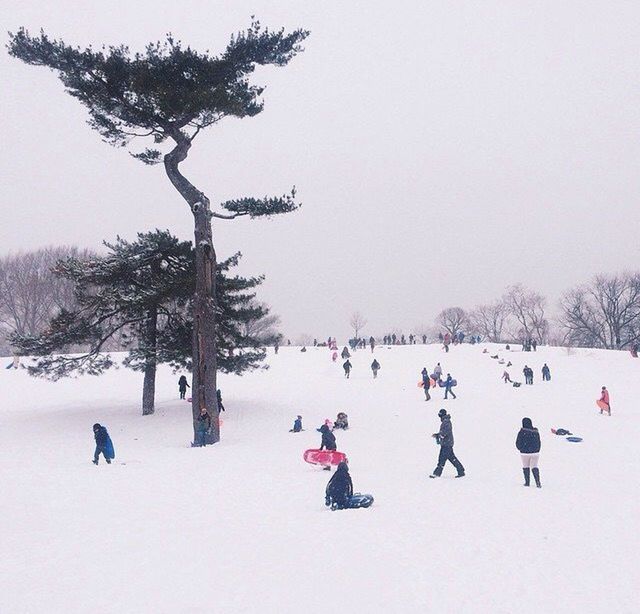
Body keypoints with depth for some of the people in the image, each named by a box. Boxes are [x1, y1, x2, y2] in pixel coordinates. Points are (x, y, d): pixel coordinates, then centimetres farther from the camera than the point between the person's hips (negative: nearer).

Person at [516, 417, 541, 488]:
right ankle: (538, 482, -11)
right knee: (534, 467, 6)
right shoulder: (536, 432, -1)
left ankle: (527, 482, 16)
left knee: (526, 467, 13)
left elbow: (518, 443, -7)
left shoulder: (522, 432, -13)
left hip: (524, 453, -2)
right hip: (535, 453, 2)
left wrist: (521, 449, 12)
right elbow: (539, 443, 7)